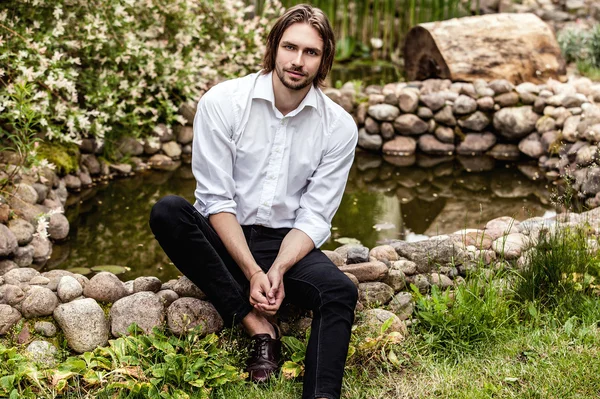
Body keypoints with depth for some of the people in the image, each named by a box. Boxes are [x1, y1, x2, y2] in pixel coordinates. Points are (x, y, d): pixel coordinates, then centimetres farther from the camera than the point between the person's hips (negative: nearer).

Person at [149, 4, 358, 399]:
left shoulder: (339, 126, -5)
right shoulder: (222, 102, -10)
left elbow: (314, 217, -5)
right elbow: (216, 199, -12)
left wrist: (277, 270, -22)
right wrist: (252, 271, -21)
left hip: (288, 244, 1)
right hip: (224, 238, 0)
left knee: (340, 291, -28)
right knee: (167, 211, -30)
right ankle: (259, 329, -25)